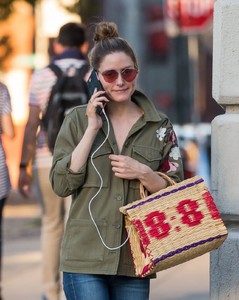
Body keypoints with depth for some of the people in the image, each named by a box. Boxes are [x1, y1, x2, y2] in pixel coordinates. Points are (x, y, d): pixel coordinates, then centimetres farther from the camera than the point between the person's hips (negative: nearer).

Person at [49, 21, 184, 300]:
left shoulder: (159, 126, 6)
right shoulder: (79, 120, 2)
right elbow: (61, 184, -6)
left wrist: (143, 172, -10)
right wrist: (92, 128, -10)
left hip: (135, 258, 2)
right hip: (86, 257, -2)